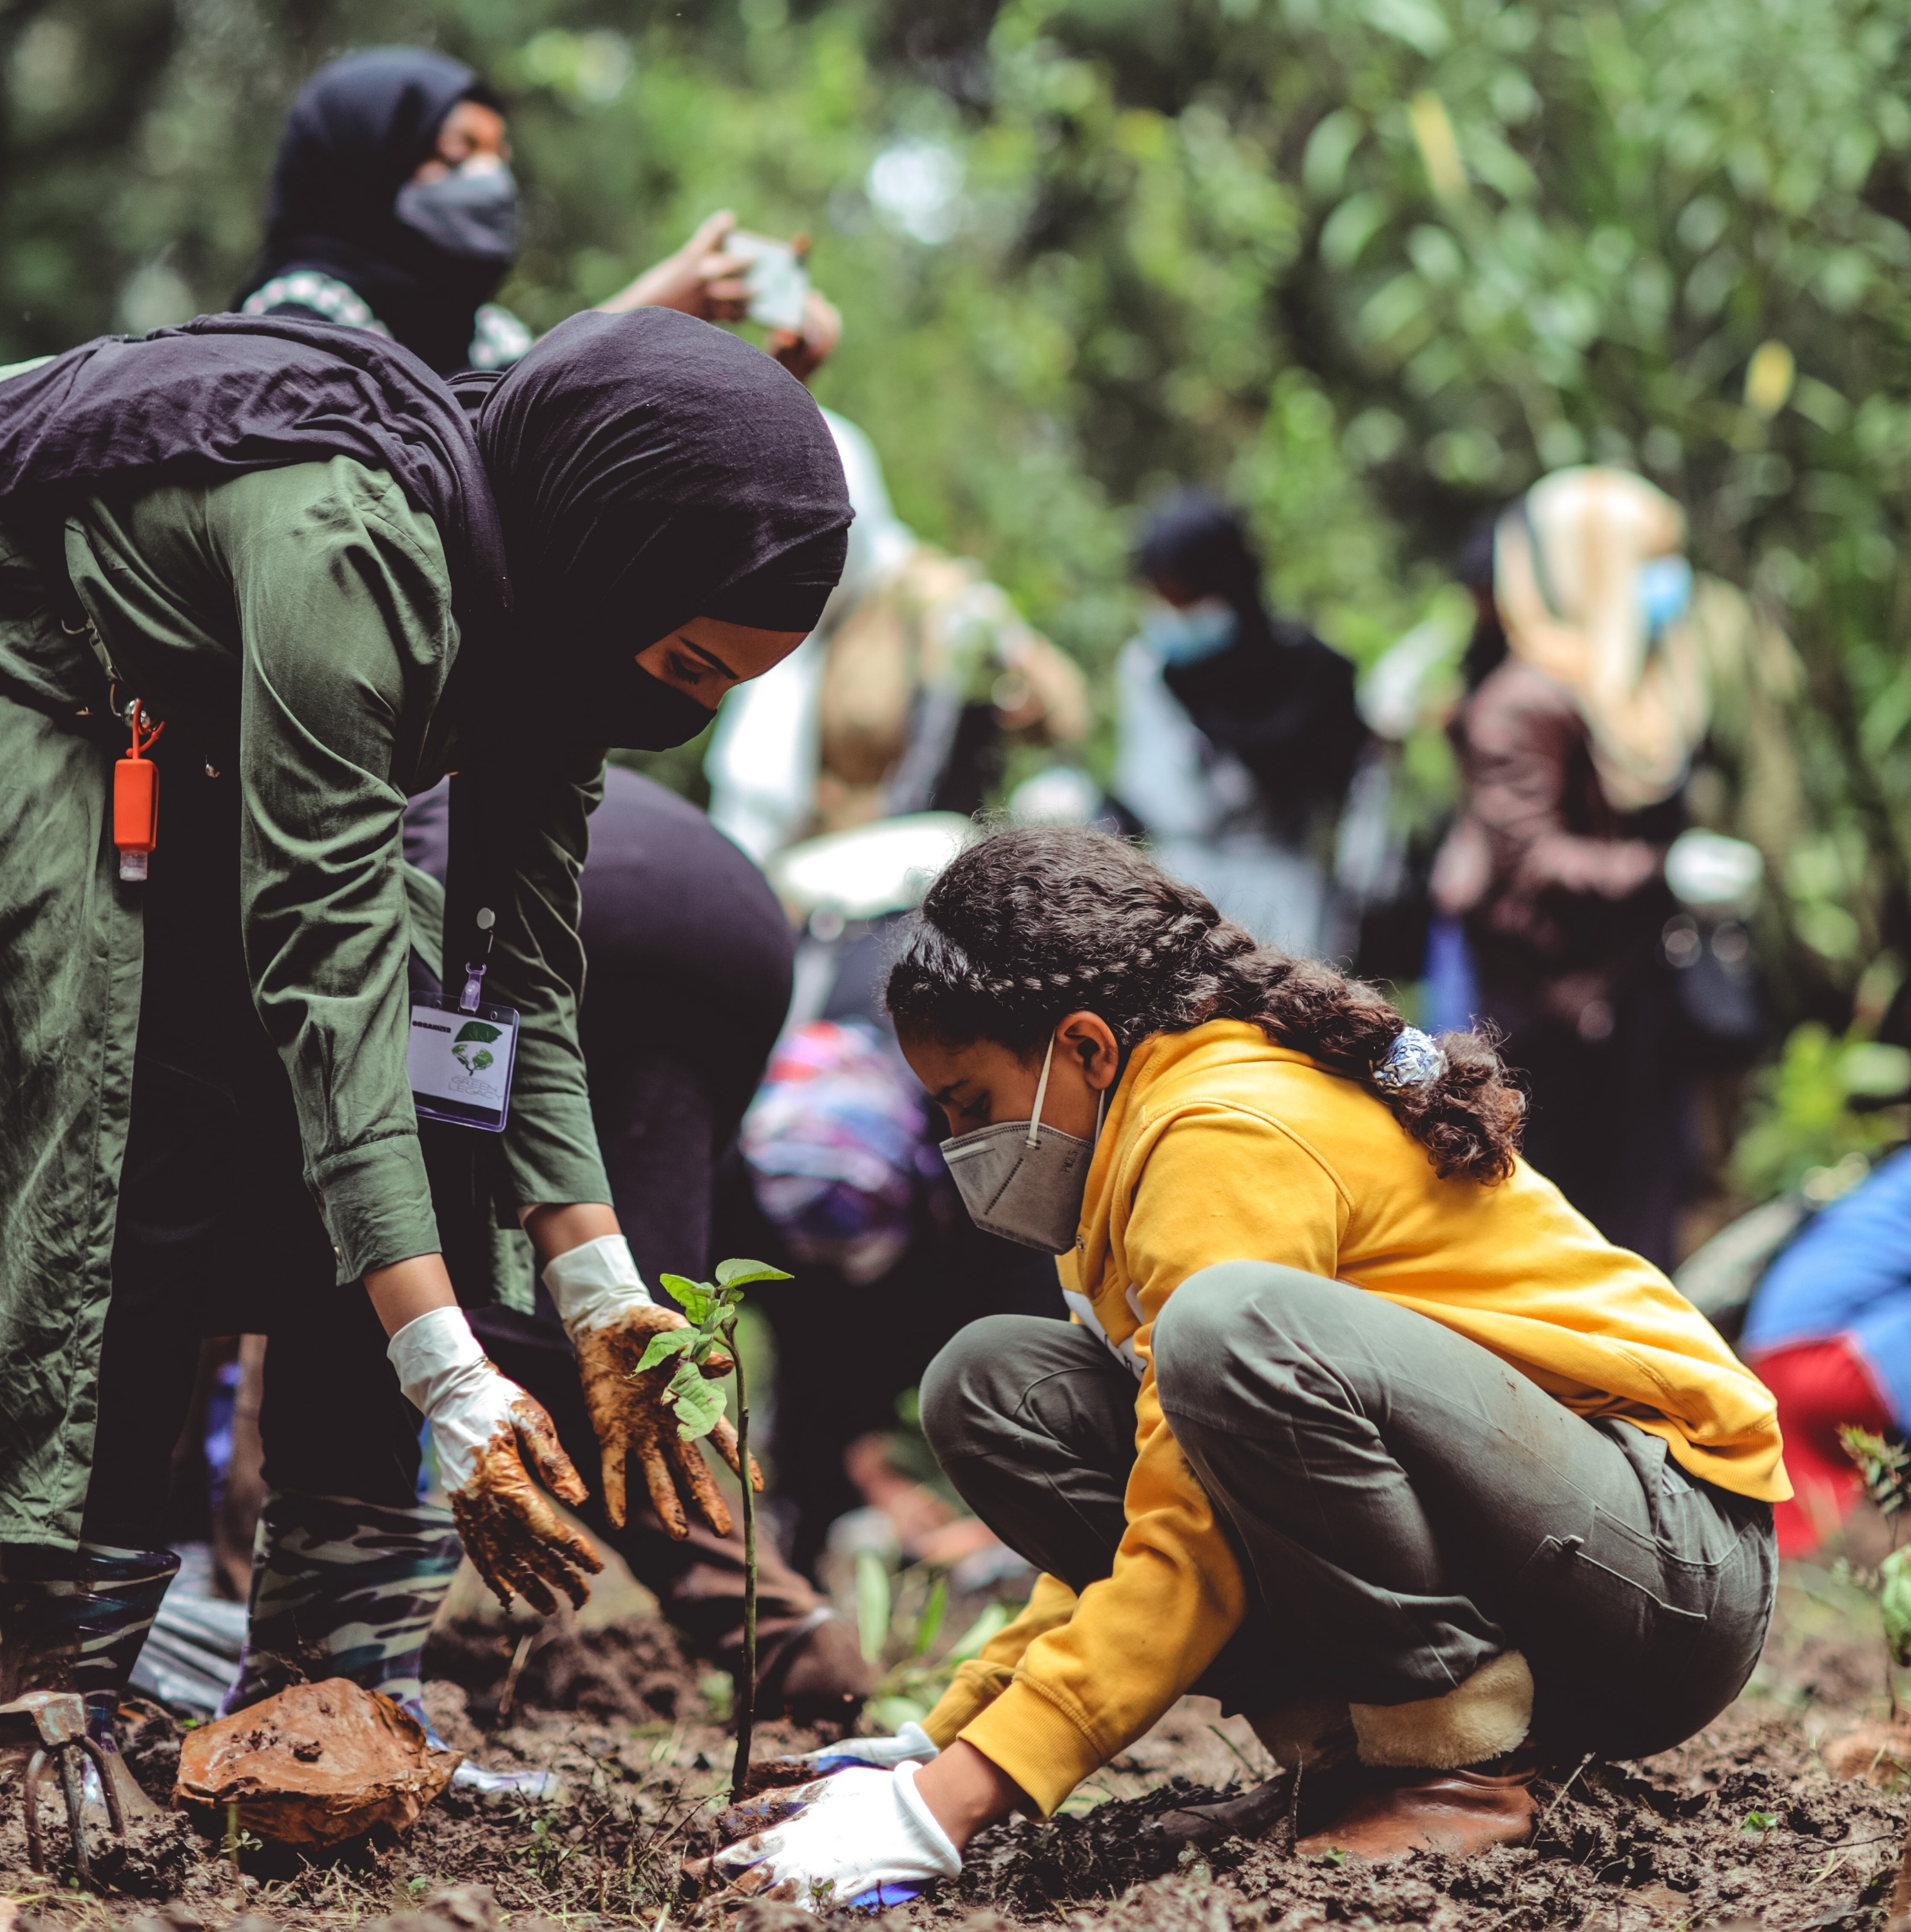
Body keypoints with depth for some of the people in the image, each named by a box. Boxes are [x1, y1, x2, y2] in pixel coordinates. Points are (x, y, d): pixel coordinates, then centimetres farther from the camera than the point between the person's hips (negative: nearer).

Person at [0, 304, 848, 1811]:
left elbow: (526, 980, -5)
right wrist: (449, 1381, -41)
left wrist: (605, 1305, -14)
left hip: (185, 751, 8)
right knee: (124, 1148, -22)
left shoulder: (546, 601, -9)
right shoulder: (349, 542, -36)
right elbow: (328, 968, -38)